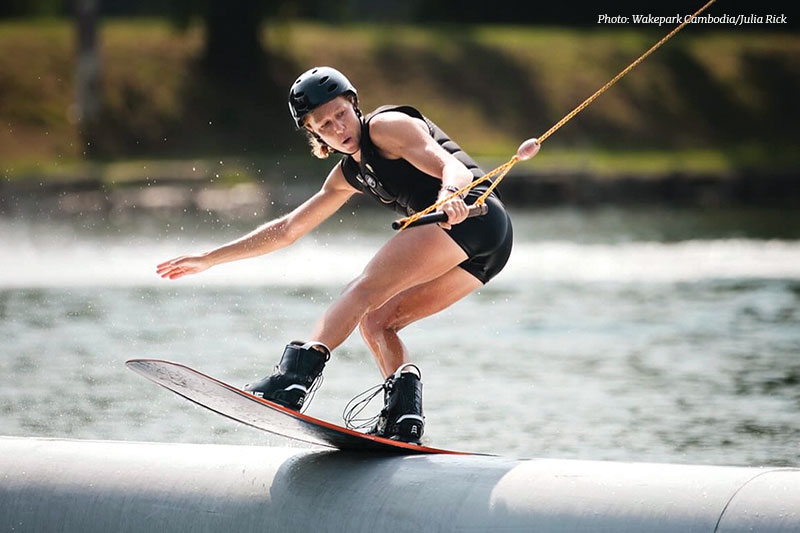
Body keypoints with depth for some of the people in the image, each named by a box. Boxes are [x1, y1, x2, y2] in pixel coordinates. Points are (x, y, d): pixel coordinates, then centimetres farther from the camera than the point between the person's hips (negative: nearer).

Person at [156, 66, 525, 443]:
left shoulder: (386, 126, 1)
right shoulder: (349, 175, 25)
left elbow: (452, 167, -14)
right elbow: (287, 230, 31)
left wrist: (449, 197, -38)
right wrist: (209, 259, 32)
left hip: (473, 212, -9)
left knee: (363, 291, -17)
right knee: (374, 321, 9)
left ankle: (294, 378, -32)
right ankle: (403, 422, -8)